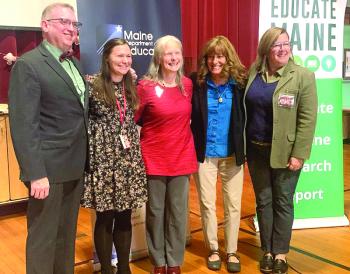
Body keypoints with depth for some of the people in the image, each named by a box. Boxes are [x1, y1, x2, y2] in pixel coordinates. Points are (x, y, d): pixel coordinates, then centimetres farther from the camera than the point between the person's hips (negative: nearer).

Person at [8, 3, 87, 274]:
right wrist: (36, 173, -21)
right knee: (43, 238, 6)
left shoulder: (74, 64, 14)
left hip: (75, 167, 7)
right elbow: (23, 125, -17)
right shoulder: (28, 64, -11)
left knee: (67, 235, 19)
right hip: (49, 169, -7)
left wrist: (84, 160, 10)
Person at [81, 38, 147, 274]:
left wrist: (132, 144, 10)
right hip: (103, 160, -5)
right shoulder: (93, 86, -8)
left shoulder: (131, 87, 10)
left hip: (129, 161, 5)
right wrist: (88, 158, -11)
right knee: (105, 218, 4)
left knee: (125, 217, 11)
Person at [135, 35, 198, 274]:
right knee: (155, 212, 8)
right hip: (154, 159, -3)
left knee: (178, 213, 9)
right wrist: (144, 141, 0)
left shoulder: (187, 84, 4)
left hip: (182, 158, 3)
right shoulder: (146, 86, -9)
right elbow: (133, 120, -2)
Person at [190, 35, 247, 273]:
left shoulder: (240, 82, -6)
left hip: (232, 154, 1)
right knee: (207, 204, 9)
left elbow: (247, 116, 1)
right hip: (204, 154, 0)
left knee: (233, 205, 10)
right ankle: (213, 249, 29)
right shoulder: (197, 82, -6)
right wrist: (191, 147, -6)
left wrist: (244, 148, -3)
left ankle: (232, 251, 27)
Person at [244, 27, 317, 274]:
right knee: (263, 201, 12)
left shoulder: (302, 76, -7)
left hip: (285, 152, -3)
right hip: (257, 150, 4)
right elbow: (245, 110, 8)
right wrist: (242, 146, 2)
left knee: (283, 202, 8)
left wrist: (299, 154, -15)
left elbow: (307, 118, -11)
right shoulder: (253, 74, 5)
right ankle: (267, 251, 27)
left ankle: (280, 253, 24)